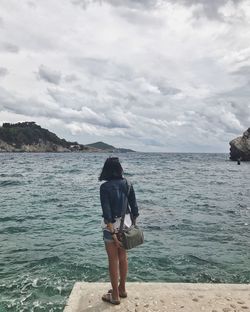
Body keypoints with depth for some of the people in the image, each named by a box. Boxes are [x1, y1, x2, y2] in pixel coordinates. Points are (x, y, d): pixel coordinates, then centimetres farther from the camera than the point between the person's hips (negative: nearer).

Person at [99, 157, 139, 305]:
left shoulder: (105, 187, -16)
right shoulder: (128, 184, -2)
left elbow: (107, 212, -19)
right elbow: (134, 207, 2)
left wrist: (113, 234, -16)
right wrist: (133, 223, 13)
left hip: (112, 225, -5)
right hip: (126, 223, 5)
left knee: (113, 260, 9)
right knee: (123, 257, 20)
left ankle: (115, 296, 24)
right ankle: (122, 289, 37)